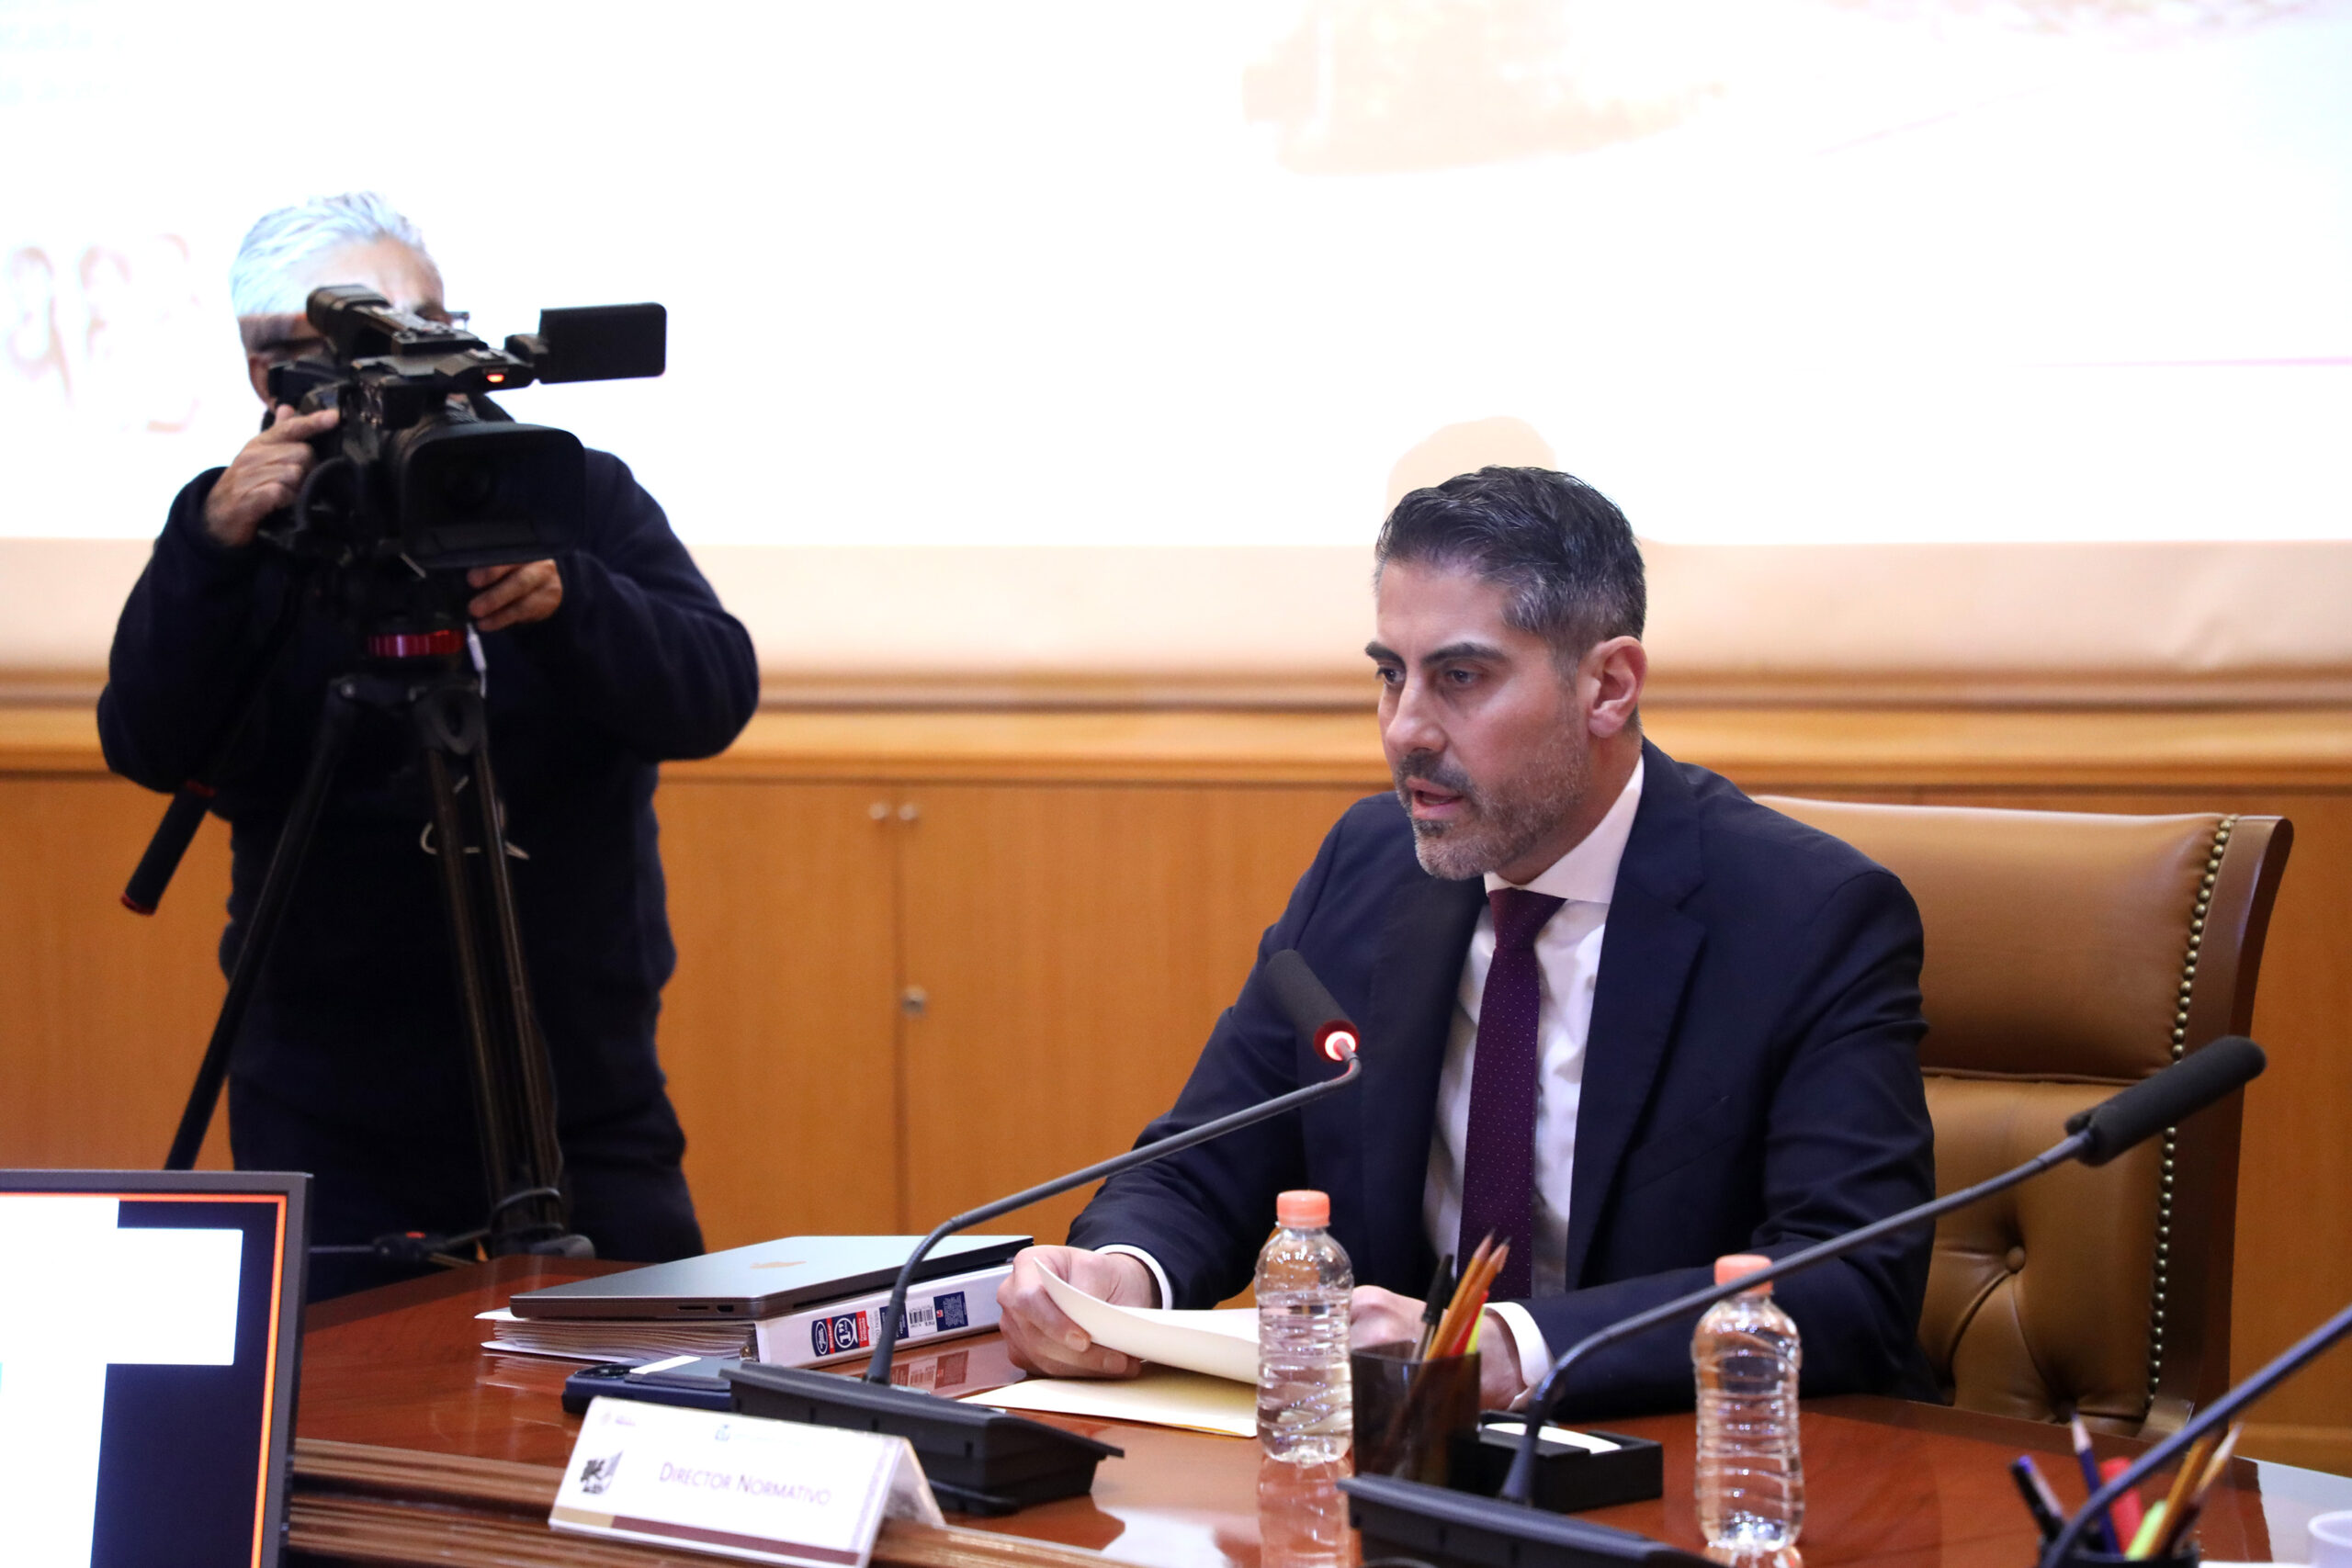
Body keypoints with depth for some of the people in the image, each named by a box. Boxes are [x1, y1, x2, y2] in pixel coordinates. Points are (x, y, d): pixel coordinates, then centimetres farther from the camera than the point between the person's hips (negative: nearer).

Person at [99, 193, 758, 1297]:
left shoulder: (579, 495, 2)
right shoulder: (253, 533, 1)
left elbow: (714, 697, -11)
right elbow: (148, 746, -13)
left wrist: (565, 597, -29)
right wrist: (214, 547, -28)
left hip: (590, 1102, 1)